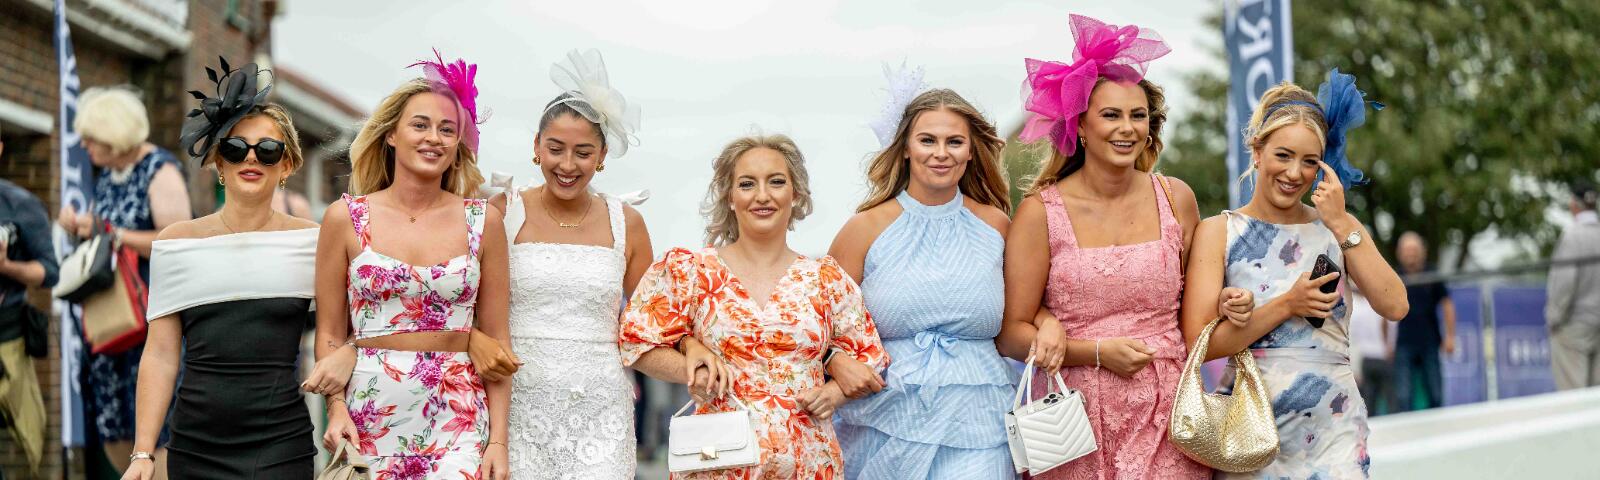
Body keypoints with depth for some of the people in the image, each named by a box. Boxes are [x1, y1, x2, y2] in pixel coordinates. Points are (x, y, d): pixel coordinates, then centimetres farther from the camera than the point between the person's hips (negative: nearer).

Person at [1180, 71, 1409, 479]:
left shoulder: (1340, 228, 9)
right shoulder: (1218, 232, 0)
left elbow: (1395, 307, -6)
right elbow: (1198, 345, -8)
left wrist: (1341, 225, -9)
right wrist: (1286, 306, -15)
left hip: (1334, 429, 2)